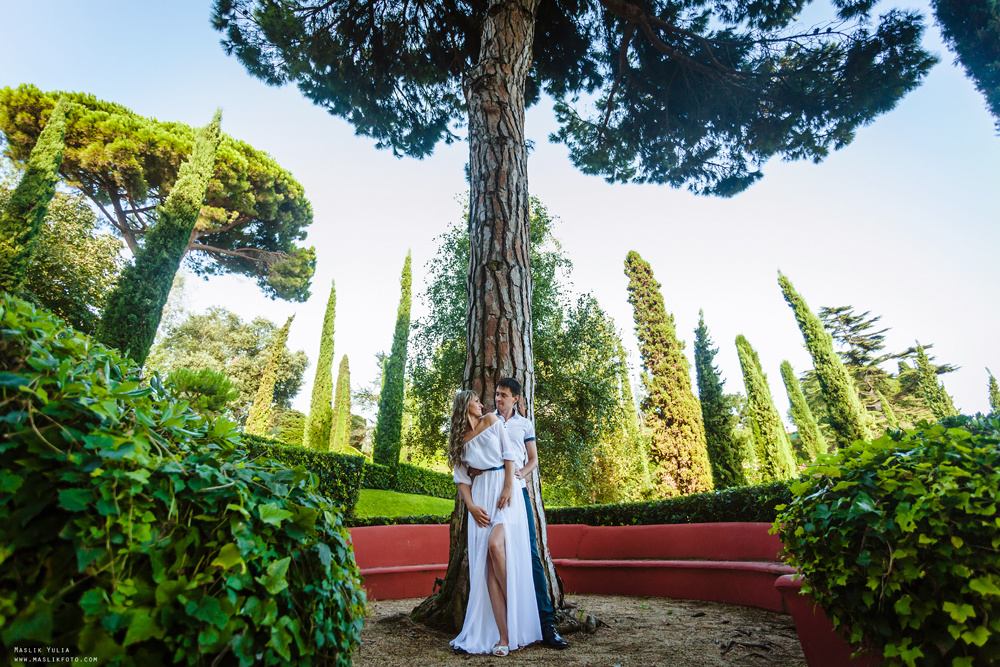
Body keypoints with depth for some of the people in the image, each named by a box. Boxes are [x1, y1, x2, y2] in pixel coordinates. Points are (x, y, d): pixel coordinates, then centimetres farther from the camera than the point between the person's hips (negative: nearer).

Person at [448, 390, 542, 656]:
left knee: (495, 544, -22)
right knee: (488, 562, -6)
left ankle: (517, 620, -5)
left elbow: (508, 453, 3)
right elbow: (462, 479, 10)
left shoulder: (492, 421, 11)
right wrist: (471, 506, -5)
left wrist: (508, 487, -8)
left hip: (504, 491, -2)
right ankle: (503, 636, -2)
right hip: (481, 494, 2)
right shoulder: (459, 441, 13)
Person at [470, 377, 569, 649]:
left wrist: (522, 472, -6)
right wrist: (475, 469, -8)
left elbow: (534, 459, 14)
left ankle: (546, 624, 0)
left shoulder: (525, 424, 13)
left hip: (517, 492, 0)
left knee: (529, 553, -4)